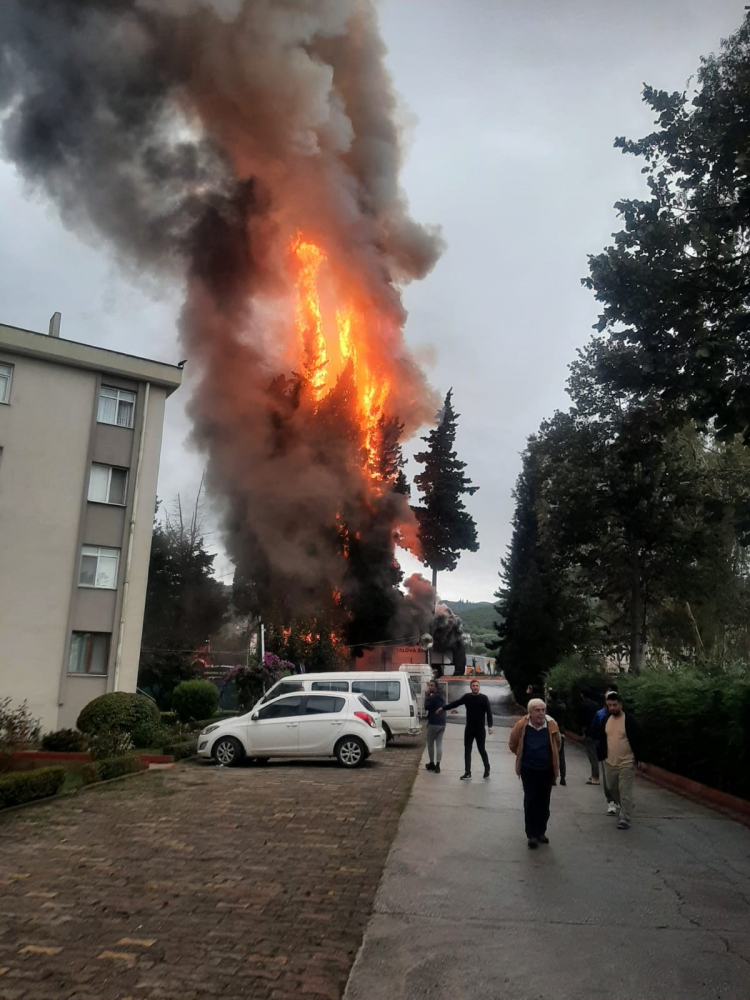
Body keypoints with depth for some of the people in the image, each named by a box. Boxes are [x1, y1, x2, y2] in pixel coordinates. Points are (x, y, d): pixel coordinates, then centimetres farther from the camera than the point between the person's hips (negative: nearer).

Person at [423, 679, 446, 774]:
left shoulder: (433, 697, -14)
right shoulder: (441, 697, 16)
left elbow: (426, 707, -14)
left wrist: (427, 696, -11)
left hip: (433, 723, -8)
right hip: (442, 723, 8)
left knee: (430, 744, 7)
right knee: (439, 744, 3)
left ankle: (432, 764, 14)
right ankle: (437, 765, -1)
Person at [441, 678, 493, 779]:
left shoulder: (484, 698, -9)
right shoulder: (467, 697, 2)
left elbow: (489, 712, -11)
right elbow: (456, 703, 13)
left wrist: (490, 726, -21)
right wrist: (443, 708, 17)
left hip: (480, 729, -4)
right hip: (469, 729, 4)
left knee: (481, 750, 3)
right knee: (467, 750, 4)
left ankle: (487, 769, 24)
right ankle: (467, 772, 10)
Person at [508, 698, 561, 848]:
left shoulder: (552, 726, -11)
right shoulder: (521, 725, -15)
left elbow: (557, 746, 9)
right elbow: (512, 745, 3)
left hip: (547, 770, 2)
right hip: (528, 770, -2)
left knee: (544, 802, 11)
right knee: (530, 801, -3)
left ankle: (541, 832, 24)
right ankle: (531, 834, 4)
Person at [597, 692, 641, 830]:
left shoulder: (629, 719, -13)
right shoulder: (606, 719, 3)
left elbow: (636, 740, -10)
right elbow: (602, 738, 11)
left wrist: (636, 759, -11)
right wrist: (602, 756, 9)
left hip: (626, 763, -6)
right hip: (610, 762, 6)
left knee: (625, 793, -3)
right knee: (612, 788, 19)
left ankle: (624, 819, 5)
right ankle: (625, 807, 43)